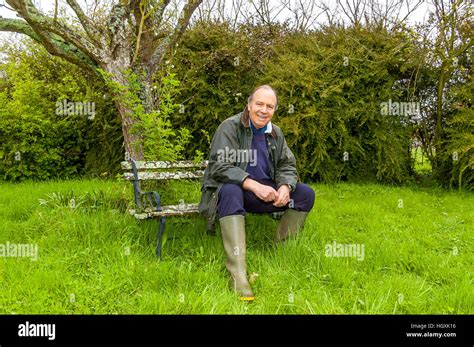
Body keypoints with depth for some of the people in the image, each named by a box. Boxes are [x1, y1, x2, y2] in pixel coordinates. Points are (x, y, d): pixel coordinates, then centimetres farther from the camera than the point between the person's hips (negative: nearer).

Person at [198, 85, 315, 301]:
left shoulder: (275, 133, 9)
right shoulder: (230, 127, -10)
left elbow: (287, 166, 8)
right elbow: (219, 166, -21)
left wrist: (285, 187, -17)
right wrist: (254, 185, -30)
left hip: (265, 192, 6)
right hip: (232, 188, -6)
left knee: (305, 194, -8)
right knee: (231, 191, -40)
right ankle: (237, 274, -45)